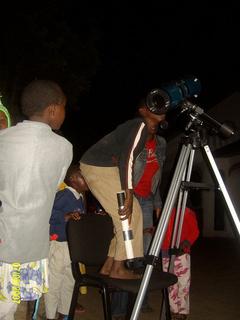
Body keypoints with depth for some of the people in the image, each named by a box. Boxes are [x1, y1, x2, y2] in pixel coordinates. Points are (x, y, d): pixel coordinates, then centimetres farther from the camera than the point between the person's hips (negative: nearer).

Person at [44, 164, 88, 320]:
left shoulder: (80, 198, 11)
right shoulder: (63, 195, -17)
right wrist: (67, 216, -32)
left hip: (73, 243, 9)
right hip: (58, 243, -9)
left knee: (70, 279, 19)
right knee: (54, 280, 0)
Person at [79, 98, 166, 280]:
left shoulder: (146, 130, 19)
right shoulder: (140, 125, -12)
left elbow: (126, 159, 21)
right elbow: (127, 157, -24)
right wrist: (128, 195, -28)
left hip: (99, 168, 10)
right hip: (100, 168, -10)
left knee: (123, 216, 10)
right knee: (130, 213, -8)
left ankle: (109, 265, 15)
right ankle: (118, 268, -2)